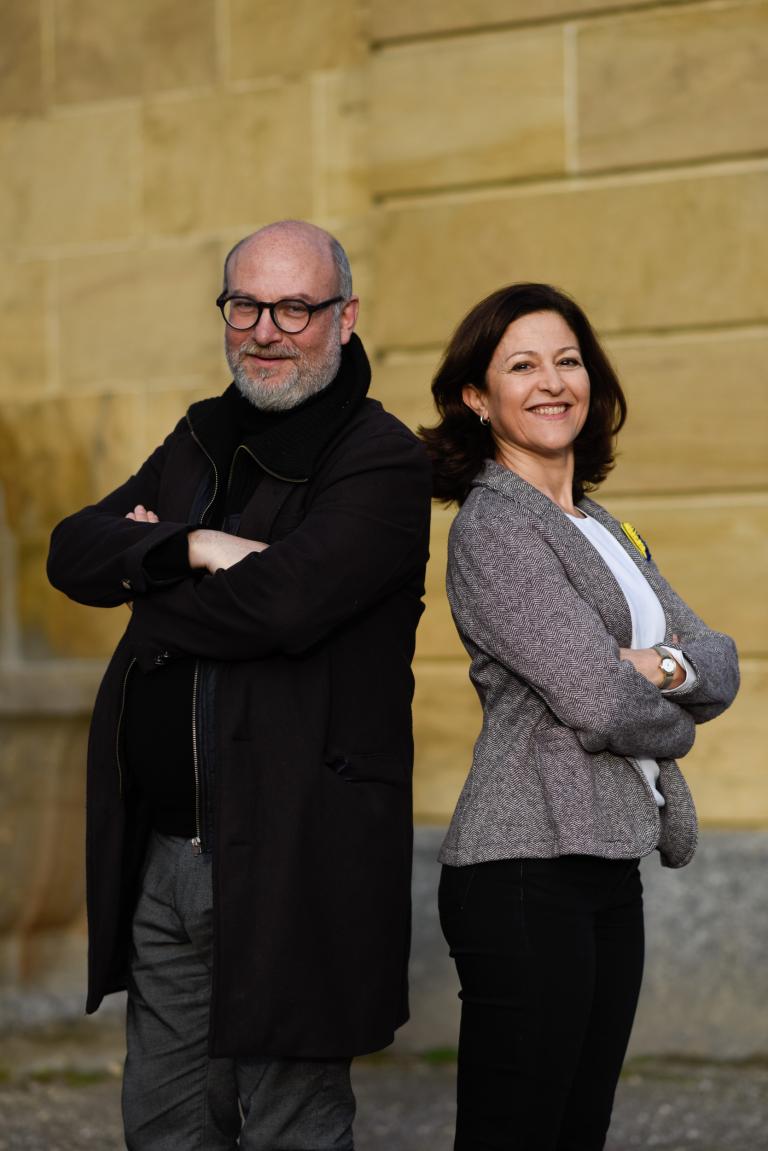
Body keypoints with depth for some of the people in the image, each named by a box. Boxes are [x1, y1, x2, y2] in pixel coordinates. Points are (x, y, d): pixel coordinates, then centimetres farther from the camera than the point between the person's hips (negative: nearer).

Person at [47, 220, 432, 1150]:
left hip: (290, 862, -7)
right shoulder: (201, 442, 15)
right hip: (163, 855, 7)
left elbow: (284, 601, -24)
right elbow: (74, 551, 4)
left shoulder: (382, 461, -10)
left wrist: (148, 586, -6)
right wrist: (193, 548, -15)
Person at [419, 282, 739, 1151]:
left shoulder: (601, 529, 19)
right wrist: (673, 722, 3)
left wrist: (662, 667, -11)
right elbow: (599, 705, -17)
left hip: (608, 871, 9)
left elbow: (720, 667, 11)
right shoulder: (492, 526, -9)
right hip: (527, 874, -9)